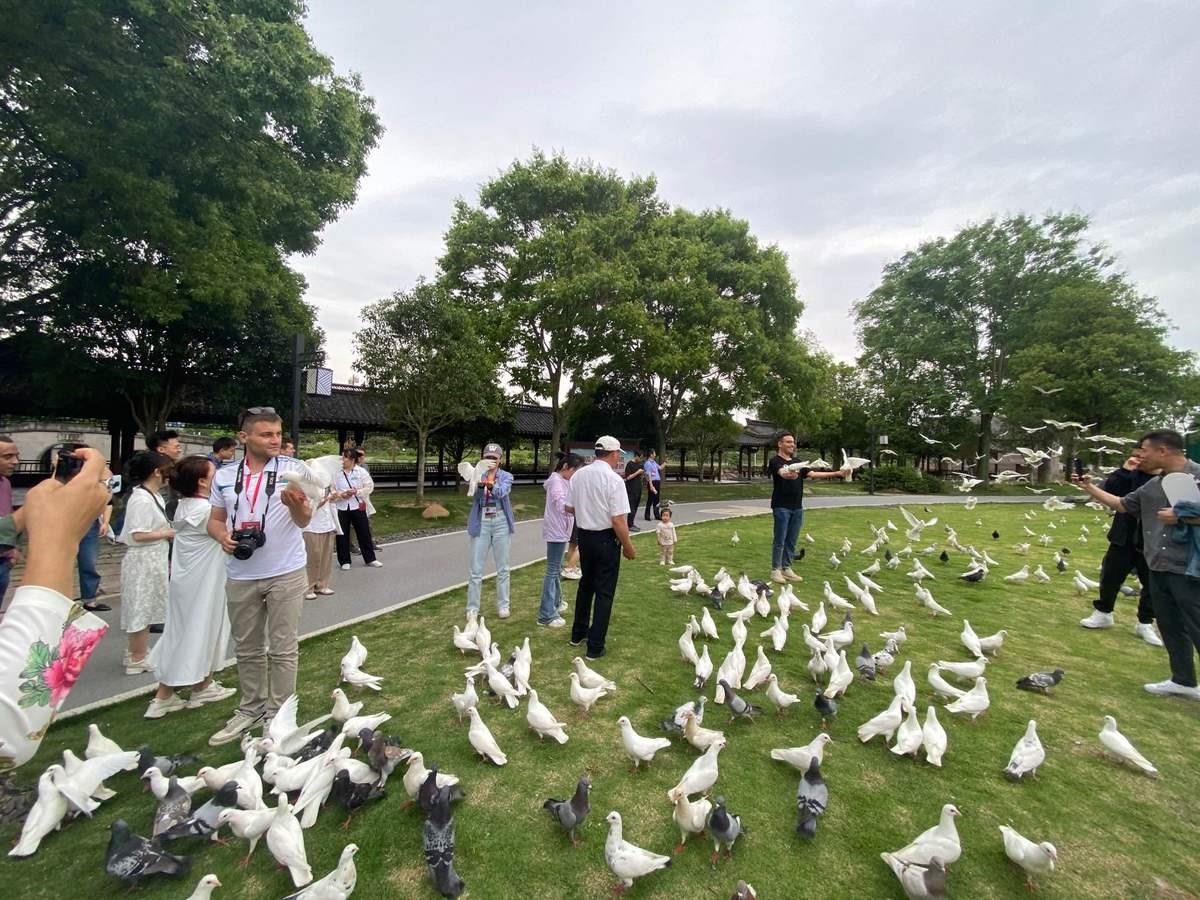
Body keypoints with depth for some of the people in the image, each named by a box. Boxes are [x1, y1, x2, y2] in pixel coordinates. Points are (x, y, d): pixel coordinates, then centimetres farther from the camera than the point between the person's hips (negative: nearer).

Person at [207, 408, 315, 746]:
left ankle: (278, 714, 19)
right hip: (240, 576, 4)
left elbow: (304, 520, -12)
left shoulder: (293, 469, -8)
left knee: (283, 648, 5)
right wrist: (222, 536, -11)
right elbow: (215, 520, 11)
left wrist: (295, 503, -35)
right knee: (247, 648, 18)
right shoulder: (224, 475, 3)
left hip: (286, 573, -4)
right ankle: (251, 709, 35)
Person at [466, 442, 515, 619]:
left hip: (501, 521, 0)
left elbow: (502, 492, -21)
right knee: (476, 569, 2)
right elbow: (474, 492, -18)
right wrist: (480, 484, -41)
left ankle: (503, 605, 22)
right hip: (481, 522, 0)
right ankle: (472, 609, 12)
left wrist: (491, 485, -43)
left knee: (502, 567, 9)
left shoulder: (506, 476, 0)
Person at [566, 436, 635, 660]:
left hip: (584, 536, 6)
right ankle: (595, 646, 15)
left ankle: (578, 633, 37)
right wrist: (628, 547, -8)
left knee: (586, 584, 23)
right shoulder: (614, 479, -19)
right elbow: (618, 520, -21)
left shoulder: (578, 475, -1)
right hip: (606, 539, -6)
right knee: (604, 591, 6)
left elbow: (569, 509, 8)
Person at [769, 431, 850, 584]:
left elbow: (813, 474, 6)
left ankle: (787, 568, 17)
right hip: (781, 507, -6)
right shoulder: (775, 462, -5)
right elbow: (782, 473, -26)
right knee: (779, 540, -4)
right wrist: (789, 474, -51)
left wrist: (837, 474, -3)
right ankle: (775, 570, 3)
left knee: (791, 541, 9)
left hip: (797, 507, 6)